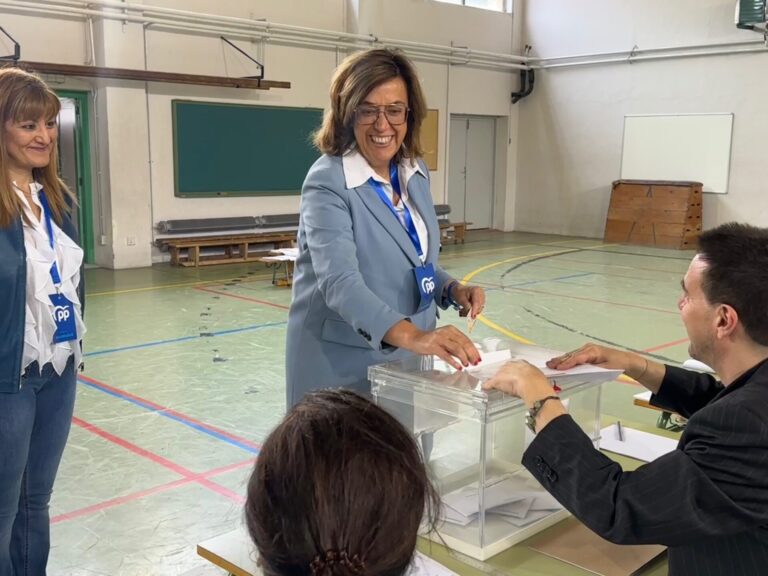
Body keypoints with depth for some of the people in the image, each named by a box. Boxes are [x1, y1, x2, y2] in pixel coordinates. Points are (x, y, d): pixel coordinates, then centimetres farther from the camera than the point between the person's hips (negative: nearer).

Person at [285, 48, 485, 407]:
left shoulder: (415, 174, 3)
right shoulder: (328, 183, -18)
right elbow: (339, 281, -31)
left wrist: (453, 290, -5)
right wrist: (412, 335, -45)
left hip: (404, 360, 6)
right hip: (341, 367, -6)